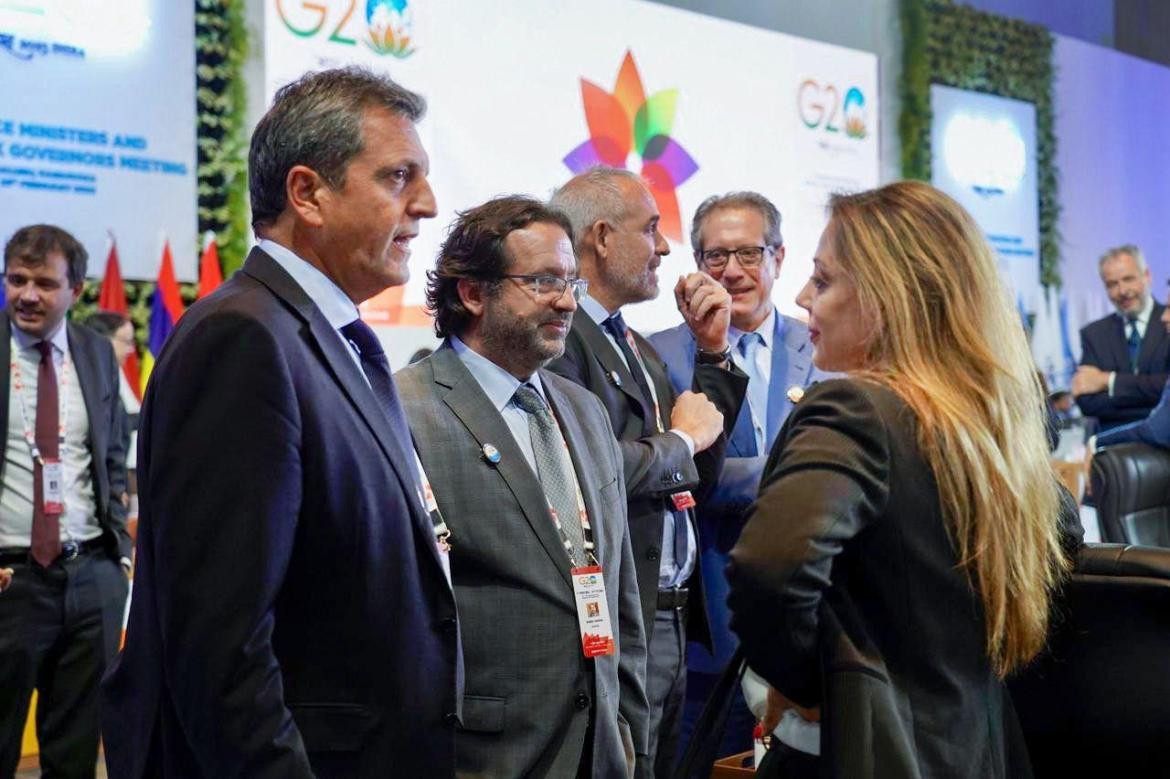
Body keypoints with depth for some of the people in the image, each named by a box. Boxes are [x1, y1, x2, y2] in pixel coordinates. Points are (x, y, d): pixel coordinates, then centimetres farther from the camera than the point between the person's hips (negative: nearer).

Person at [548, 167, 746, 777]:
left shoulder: (638, 348, 16)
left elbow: (702, 476, 17)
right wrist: (681, 440, -8)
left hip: (673, 619, 9)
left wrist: (714, 353, 9)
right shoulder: (559, 334, -13)